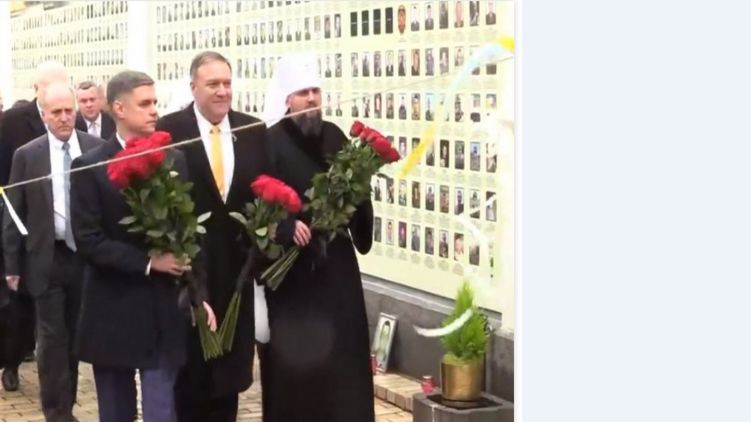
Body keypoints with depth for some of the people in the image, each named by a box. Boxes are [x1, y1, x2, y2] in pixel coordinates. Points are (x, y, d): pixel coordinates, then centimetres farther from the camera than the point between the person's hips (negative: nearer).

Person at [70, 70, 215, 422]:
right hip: (112, 312, -1)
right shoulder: (90, 167, -6)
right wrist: (148, 262, -17)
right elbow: (87, 241, -12)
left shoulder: (174, 161, 4)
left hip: (164, 310, 1)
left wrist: (198, 294, -1)